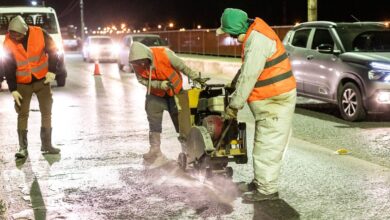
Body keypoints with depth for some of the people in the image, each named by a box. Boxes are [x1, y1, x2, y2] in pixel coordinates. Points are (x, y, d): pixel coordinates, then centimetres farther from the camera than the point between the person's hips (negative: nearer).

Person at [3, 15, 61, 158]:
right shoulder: (8, 43, -15)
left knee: (46, 112, 5)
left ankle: (46, 145, 16)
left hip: (42, 80, 1)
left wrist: (51, 71, -11)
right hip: (22, 83, -1)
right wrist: (13, 90, -12)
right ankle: (23, 148, 1)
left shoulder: (39, 34, -17)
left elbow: (53, 51, -3)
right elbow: (8, 68, -11)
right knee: (22, 114, -3)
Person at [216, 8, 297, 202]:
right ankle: (259, 182, 29)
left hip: (276, 100, -10)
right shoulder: (254, 35, 10)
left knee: (267, 146, -4)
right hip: (270, 99, 10)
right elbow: (246, 71, 16)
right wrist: (235, 97, 13)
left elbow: (249, 77, -23)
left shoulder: (257, 40, -23)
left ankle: (267, 190, 3)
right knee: (263, 144, 18)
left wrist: (233, 105, -15)